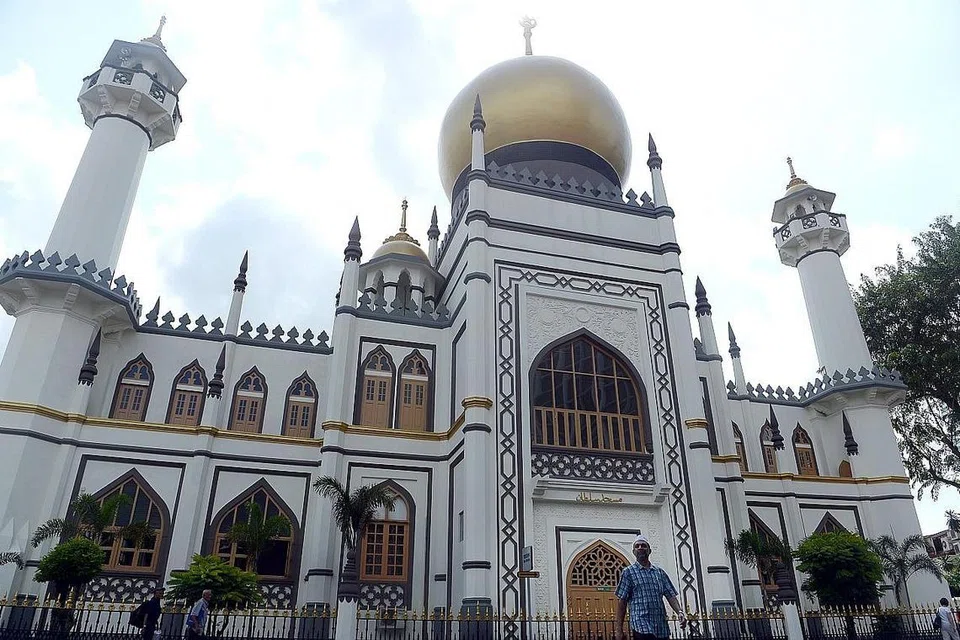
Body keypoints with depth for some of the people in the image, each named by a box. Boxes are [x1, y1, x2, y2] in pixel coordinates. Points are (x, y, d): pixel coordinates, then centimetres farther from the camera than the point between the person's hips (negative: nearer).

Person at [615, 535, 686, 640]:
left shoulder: (660, 572, 16)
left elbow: (671, 596, 12)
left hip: (662, 628, 5)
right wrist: (619, 630, -4)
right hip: (642, 627, -5)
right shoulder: (628, 572, 4)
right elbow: (621, 602, 1)